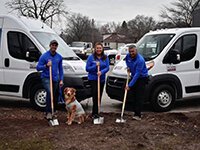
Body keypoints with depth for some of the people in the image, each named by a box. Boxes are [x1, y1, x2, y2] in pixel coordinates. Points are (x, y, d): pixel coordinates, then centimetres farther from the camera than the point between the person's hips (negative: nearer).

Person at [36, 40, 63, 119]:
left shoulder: (59, 57, 11)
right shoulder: (44, 56, -3)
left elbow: (60, 69, 17)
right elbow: (38, 67, -4)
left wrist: (61, 80, 9)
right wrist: (46, 65, -21)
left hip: (55, 79, 5)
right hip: (46, 78, -5)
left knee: (54, 96, 9)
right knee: (49, 92, -26)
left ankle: (53, 112, 22)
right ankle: (48, 112, -23)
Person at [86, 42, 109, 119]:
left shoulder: (105, 58, 4)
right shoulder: (91, 57, -4)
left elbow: (107, 68, -3)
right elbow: (87, 68, -4)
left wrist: (101, 72, -23)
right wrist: (95, 66, -18)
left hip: (102, 79, 4)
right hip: (93, 79, -4)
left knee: (99, 96, 9)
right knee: (95, 95, -16)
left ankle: (95, 113, 20)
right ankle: (95, 113, -13)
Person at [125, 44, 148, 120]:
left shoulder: (140, 60, -27)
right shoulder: (128, 56, -3)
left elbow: (137, 74, -29)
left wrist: (130, 85, -30)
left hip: (142, 78, -8)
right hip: (133, 77, 8)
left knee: (139, 97, -12)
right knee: (133, 96, 9)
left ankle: (138, 115, -13)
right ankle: (136, 112, 18)